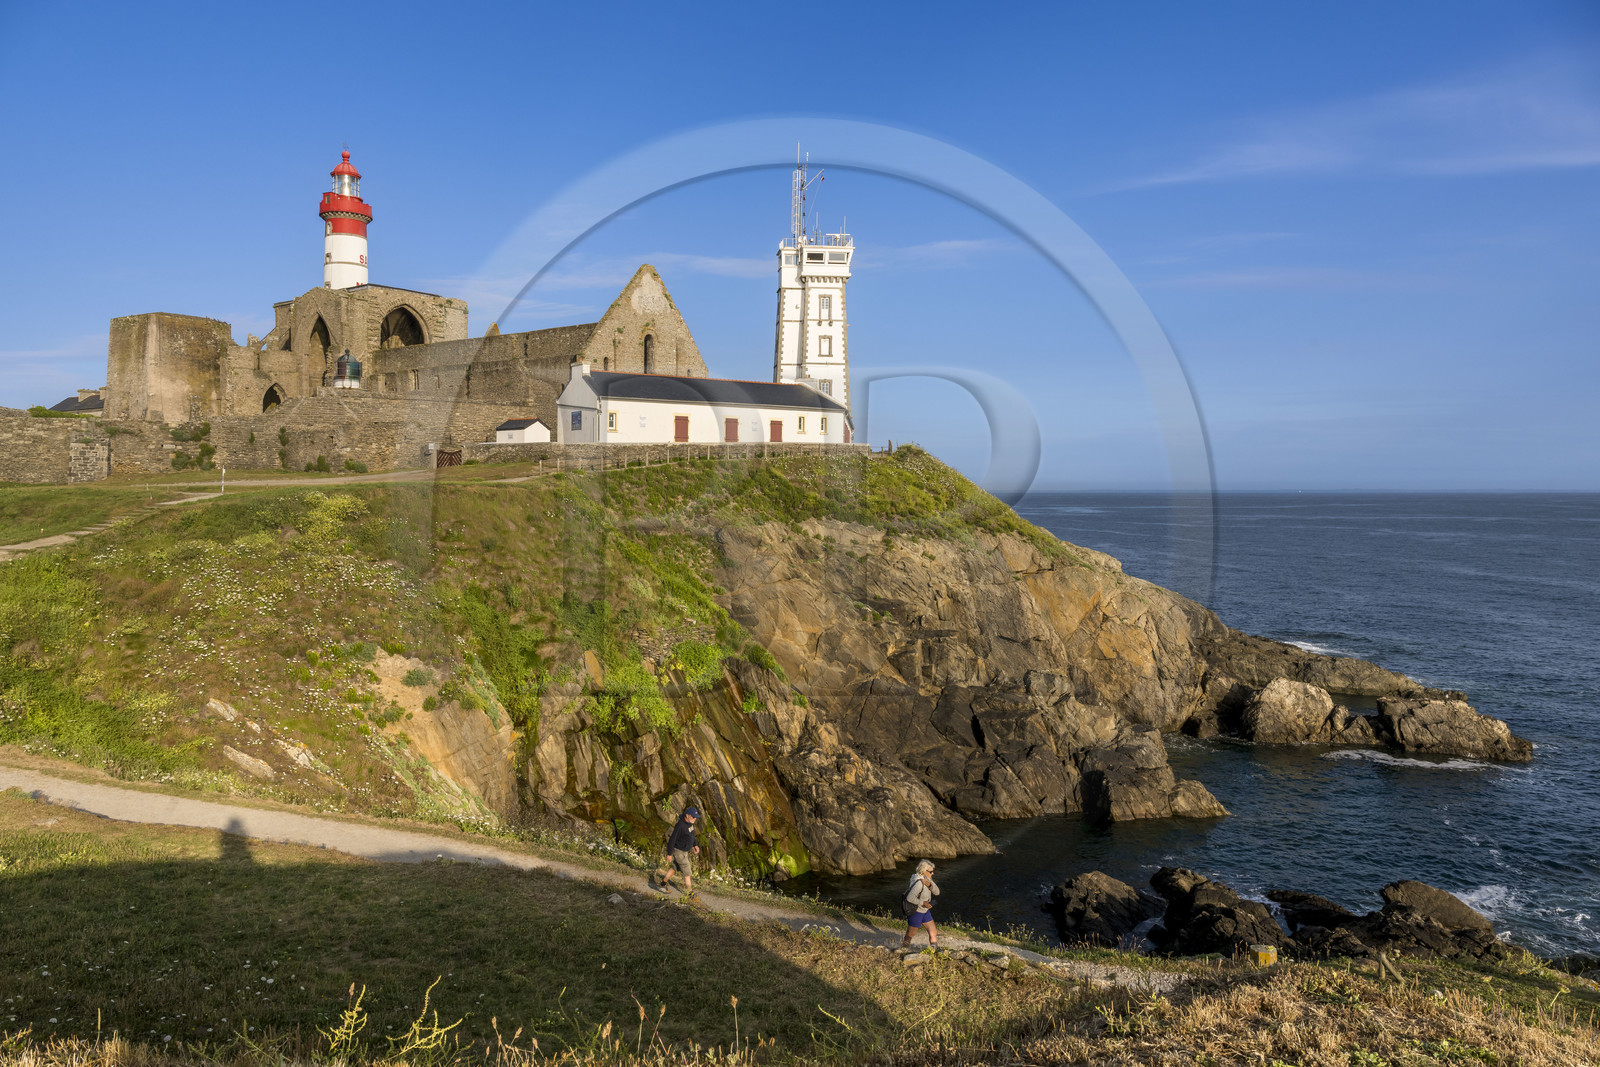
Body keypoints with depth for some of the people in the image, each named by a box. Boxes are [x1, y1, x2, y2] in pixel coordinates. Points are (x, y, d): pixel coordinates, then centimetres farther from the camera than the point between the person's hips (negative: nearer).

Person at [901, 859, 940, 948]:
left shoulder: (927, 879, -1)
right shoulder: (919, 883, -29)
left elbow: (937, 892, -4)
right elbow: (910, 898, -32)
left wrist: (929, 885, -23)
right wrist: (923, 903, -23)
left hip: (924, 911, 8)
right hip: (915, 912, -8)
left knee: (934, 933, 9)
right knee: (910, 935, 10)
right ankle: (903, 949, 32)